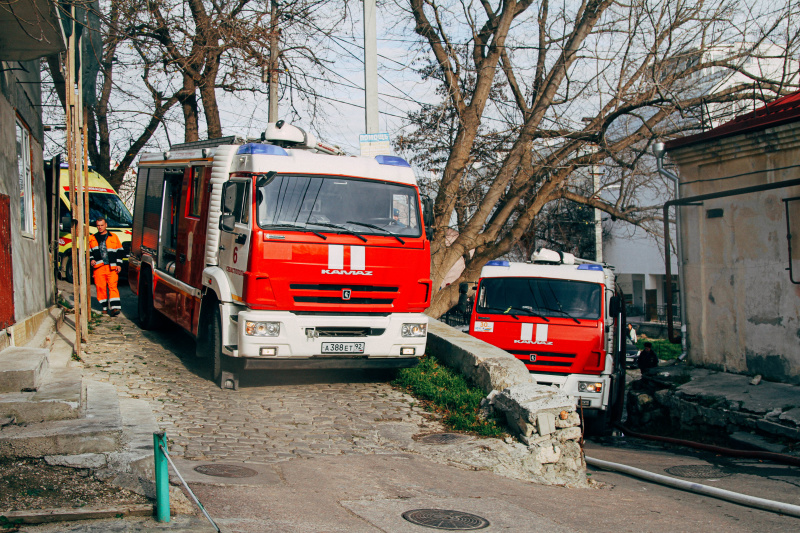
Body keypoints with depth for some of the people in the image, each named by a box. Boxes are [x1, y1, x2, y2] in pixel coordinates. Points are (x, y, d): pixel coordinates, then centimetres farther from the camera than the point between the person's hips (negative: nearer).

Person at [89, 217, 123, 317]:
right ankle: (105, 307, 12)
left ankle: (115, 307, -17)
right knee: (101, 287, 0)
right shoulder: (92, 238, 17)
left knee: (113, 286, -11)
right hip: (98, 267, 2)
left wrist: (119, 264, 2)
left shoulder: (113, 237, 11)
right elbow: (89, 252, 22)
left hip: (112, 267, -2)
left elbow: (119, 251, 11)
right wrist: (91, 260, 2)